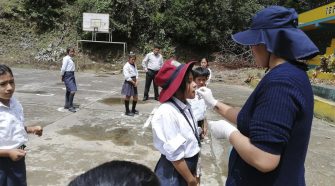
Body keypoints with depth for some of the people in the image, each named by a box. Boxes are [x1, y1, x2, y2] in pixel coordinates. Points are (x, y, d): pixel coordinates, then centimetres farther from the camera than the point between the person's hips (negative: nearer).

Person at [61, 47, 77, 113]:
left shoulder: (71, 59, 13)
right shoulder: (66, 58, -13)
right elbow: (63, 68, -15)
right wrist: (62, 76, -4)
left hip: (72, 75, 9)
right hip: (67, 75, -9)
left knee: (69, 90, 17)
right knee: (73, 90, -15)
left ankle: (67, 105, 30)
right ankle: (70, 106, -7)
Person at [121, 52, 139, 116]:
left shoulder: (134, 65, 10)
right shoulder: (126, 66, -14)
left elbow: (136, 73, 8)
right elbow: (127, 77, -18)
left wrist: (136, 82, -6)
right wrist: (133, 82, -12)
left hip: (134, 83, 7)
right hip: (128, 83, -7)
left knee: (135, 97, 10)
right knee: (128, 97, 1)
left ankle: (133, 109, 27)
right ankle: (127, 111, 12)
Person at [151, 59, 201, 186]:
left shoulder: (186, 107, -2)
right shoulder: (167, 112, -26)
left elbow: (191, 142, 7)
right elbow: (175, 155, -23)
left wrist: (193, 172, 14)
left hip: (188, 167, 7)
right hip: (173, 173, -7)